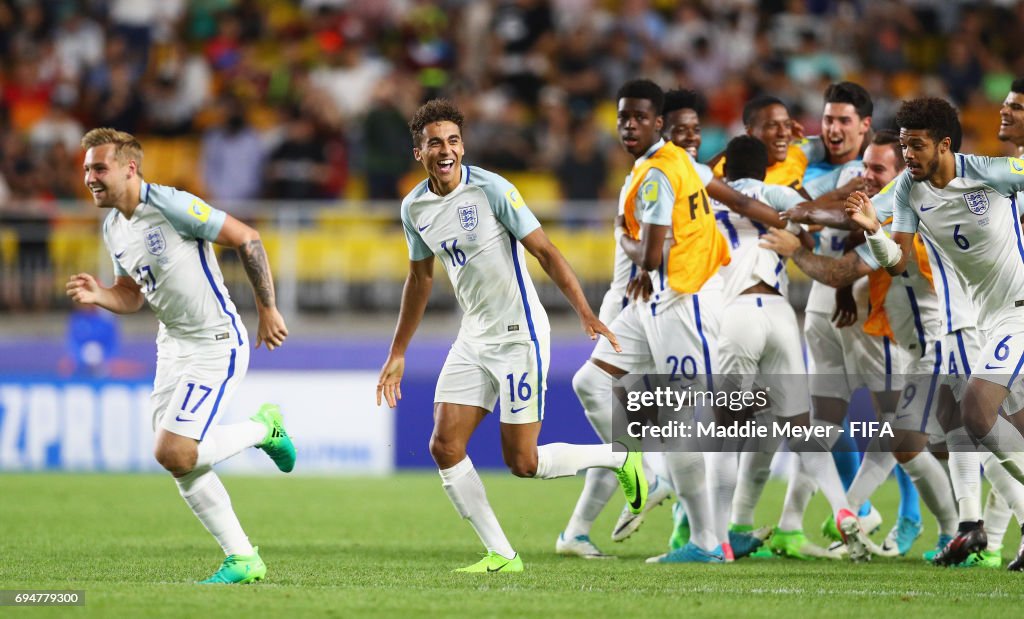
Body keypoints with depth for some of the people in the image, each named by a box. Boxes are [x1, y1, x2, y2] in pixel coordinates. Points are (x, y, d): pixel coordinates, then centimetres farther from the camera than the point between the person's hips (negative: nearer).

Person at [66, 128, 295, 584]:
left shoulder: (171, 206, -19)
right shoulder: (113, 229, 7)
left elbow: (247, 239, -15)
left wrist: (267, 310, -12)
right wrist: (98, 296, -4)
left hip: (216, 345, -9)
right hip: (173, 346, 9)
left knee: (174, 455, -17)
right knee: (181, 464, 5)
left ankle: (264, 428, 7)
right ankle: (242, 561, 16)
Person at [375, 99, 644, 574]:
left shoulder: (492, 189, -15)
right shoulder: (414, 208, 4)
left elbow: (545, 251, -14)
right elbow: (421, 276, 19)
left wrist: (586, 313, -25)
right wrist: (397, 353, 23)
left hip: (518, 335, -6)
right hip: (473, 339, 6)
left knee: (522, 462, -5)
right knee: (445, 448, -5)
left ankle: (620, 458, 19)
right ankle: (501, 555, 5)